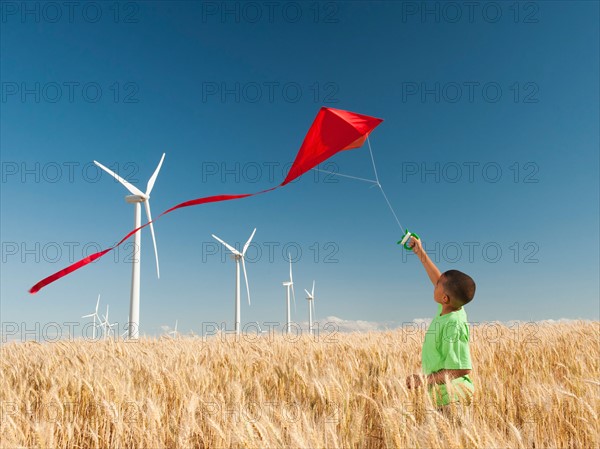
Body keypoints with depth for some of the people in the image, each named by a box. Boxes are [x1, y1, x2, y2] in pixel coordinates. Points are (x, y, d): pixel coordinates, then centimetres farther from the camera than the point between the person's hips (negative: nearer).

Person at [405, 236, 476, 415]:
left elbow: (462, 369, -25)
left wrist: (425, 379, -23)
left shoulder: (454, 325, -25)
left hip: (453, 398, -9)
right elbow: (438, 279, 16)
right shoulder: (453, 308, 0)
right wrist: (420, 252, 23)